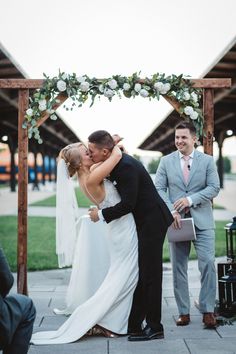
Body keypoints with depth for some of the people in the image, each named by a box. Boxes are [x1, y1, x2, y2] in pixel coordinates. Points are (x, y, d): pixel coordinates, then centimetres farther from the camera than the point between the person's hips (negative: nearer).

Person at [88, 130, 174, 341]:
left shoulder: (126, 166, -23)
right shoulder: (116, 163, 7)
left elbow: (128, 204, -26)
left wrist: (101, 214, -15)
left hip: (152, 221, -10)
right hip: (143, 222, 10)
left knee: (149, 274, -3)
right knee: (139, 273, 13)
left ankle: (154, 327, 7)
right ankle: (134, 324, 22)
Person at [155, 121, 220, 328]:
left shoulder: (207, 160, 3)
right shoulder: (166, 161, 6)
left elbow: (214, 187, -3)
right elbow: (159, 188, 1)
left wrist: (190, 199, -15)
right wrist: (171, 211, -13)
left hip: (202, 221, -1)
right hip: (177, 221, 1)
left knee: (208, 263, -8)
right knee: (178, 267, 5)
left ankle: (208, 310, 4)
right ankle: (184, 312, 15)